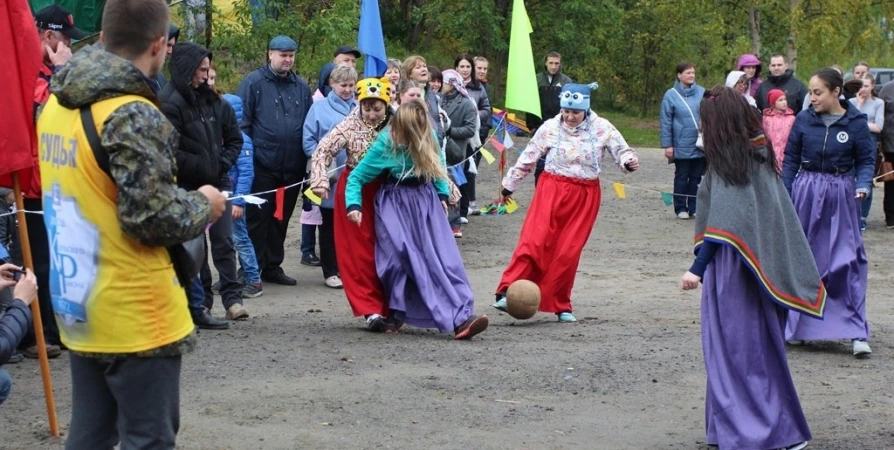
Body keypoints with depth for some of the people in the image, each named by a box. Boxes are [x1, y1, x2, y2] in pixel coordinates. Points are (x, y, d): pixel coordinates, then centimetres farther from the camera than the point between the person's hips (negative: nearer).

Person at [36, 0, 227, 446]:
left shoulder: (57, 104, 6)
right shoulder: (132, 116, -20)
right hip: (135, 315, -8)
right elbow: (152, 219, -23)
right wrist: (203, 204, -4)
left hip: (79, 306, 8)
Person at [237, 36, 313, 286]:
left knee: (281, 218, 12)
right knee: (258, 217, 0)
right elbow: (242, 122, -6)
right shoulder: (254, 83, -4)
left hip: (293, 167, 5)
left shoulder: (301, 87, 12)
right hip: (262, 165, -5)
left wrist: (308, 157, 9)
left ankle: (272, 266, 22)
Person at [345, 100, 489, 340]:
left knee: (444, 256, -9)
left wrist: (443, 195, 8)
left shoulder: (428, 140, -5)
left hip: (426, 201, 3)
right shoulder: (384, 145, -13)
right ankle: (396, 314, 1)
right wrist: (354, 205, -18)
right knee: (401, 257, -18)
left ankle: (461, 318, -16)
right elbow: (356, 178, -5)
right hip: (395, 204, -3)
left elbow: (438, 167, 16)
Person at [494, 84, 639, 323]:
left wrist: (628, 162, -22)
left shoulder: (602, 128, -2)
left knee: (569, 252, 2)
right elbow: (528, 158, 6)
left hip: (585, 196, 1)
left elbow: (621, 150, 2)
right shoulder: (550, 128, -2)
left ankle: (561, 306, 15)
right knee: (534, 242, -15)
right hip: (552, 189, -1)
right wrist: (510, 184, 13)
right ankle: (507, 292, -16)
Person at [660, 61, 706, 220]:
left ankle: (695, 207, 18)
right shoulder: (671, 95, -5)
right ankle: (681, 208, 15)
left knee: (696, 177, 9)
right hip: (682, 146, -3)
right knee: (681, 177, 7)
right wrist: (667, 145, -6)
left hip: (701, 145, 3)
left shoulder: (702, 92, 1)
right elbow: (666, 122, -4)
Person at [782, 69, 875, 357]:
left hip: (841, 197, -2)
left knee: (848, 262, -4)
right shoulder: (804, 120, 0)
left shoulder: (856, 123, -4)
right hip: (806, 195, 2)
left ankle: (857, 332, -1)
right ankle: (797, 325, 22)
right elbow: (790, 160, 6)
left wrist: (863, 185, -16)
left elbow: (866, 160, 2)